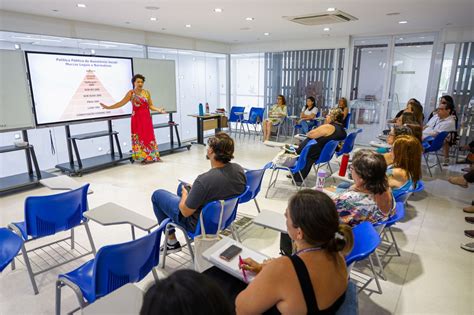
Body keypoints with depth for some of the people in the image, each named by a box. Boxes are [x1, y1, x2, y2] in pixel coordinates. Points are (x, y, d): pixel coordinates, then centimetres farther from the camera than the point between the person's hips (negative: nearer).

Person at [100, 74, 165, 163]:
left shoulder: (146, 93, 7)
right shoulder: (131, 93, -2)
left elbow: (151, 106, 9)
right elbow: (121, 103, -4)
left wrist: (159, 109, -8)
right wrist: (108, 107, -9)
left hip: (146, 118, 3)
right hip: (137, 118, -3)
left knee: (149, 136, 4)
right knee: (139, 137, 0)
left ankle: (151, 156, 11)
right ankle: (142, 157, 8)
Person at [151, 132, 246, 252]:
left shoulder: (204, 181, -37)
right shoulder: (239, 169, -17)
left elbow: (185, 212, -22)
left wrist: (185, 194, -2)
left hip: (199, 223, -7)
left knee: (157, 195, 15)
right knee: (183, 185, 27)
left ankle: (172, 241, 22)